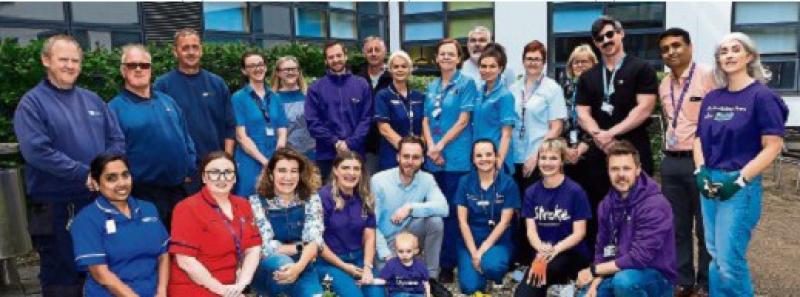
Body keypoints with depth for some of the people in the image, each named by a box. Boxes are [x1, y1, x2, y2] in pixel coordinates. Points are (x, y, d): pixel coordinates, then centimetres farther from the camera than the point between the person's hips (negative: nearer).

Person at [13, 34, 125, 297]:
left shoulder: (92, 99, 11)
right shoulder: (32, 102, -5)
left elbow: (117, 140, 8)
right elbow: (36, 151, -17)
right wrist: (84, 174, -18)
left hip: (99, 200, 5)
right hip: (55, 207, -4)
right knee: (61, 276, 7)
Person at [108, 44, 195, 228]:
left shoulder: (167, 101, 13)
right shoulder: (115, 108, -4)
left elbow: (186, 139, 15)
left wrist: (190, 170, 7)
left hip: (178, 190, 5)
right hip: (144, 195, -5)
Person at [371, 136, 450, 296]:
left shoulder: (427, 179, -8)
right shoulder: (379, 181, -16)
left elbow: (443, 208, -26)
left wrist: (410, 207, -36)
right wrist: (386, 254, -21)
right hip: (385, 241, -3)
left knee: (436, 220, -25)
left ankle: (431, 278, -9)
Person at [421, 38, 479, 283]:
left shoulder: (466, 83, -1)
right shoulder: (432, 87, 15)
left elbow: (463, 120, -8)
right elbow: (426, 120, 10)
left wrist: (441, 145, -11)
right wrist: (430, 147, -6)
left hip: (456, 156, -5)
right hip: (433, 157, 5)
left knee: (452, 210, -2)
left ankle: (447, 264, 7)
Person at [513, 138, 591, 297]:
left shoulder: (575, 191, -9)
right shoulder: (531, 192, 3)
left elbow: (579, 233, -8)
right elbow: (531, 230, -2)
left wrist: (555, 249, -25)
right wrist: (541, 249, -24)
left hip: (572, 254, -3)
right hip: (542, 253, 4)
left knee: (547, 267, -36)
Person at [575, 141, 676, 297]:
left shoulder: (654, 205, -22)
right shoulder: (607, 204, 1)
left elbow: (639, 257, -28)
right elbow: (602, 249, 6)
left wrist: (594, 270, -21)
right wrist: (595, 284, -10)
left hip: (657, 277, -7)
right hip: (620, 273, 7)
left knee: (623, 281, -37)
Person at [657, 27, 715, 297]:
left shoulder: (708, 77, -10)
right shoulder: (664, 85, 11)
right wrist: (670, 152, 17)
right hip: (671, 162, 6)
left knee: (706, 229, 7)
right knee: (677, 227, 13)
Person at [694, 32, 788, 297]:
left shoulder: (761, 96, -7)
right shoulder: (711, 98, 10)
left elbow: (773, 146, -11)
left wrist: (740, 180, -17)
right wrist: (701, 172, -2)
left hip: (740, 186, -6)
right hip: (709, 184, 6)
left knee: (729, 261, -5)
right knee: (716, 256, 16)